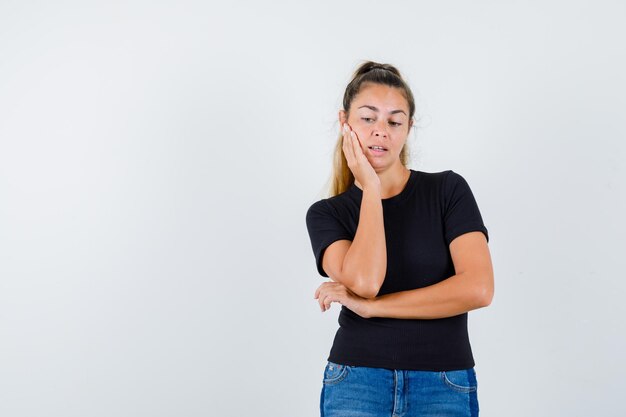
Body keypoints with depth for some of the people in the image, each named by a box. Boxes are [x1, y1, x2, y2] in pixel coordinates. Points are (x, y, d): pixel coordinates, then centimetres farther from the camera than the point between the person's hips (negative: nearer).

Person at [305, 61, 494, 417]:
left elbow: (478, 288, -13)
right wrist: (370, 187, -9)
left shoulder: (449, 190, 0)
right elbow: (364, 281, -17)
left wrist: (370, 306, -11)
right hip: (356, 387, 1)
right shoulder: (326, 214, 3)